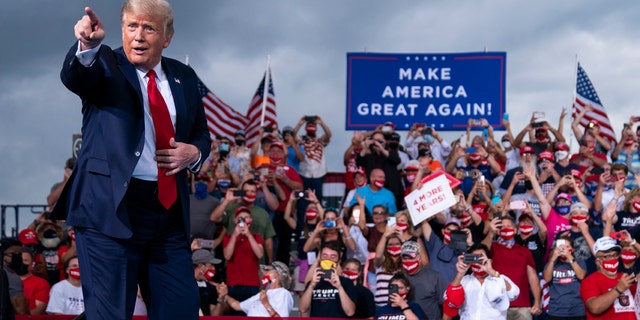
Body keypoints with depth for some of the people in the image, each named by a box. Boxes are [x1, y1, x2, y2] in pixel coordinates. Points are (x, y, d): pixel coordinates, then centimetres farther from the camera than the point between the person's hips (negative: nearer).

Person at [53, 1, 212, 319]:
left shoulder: (184, 78, 14)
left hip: (169, 210, 4)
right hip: (111, 209, -4)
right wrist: (87, 45, -45)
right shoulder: (104, 65, 0)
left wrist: (194, 152, 0)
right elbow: (73, 77, -23)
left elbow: (201, 134, 24)